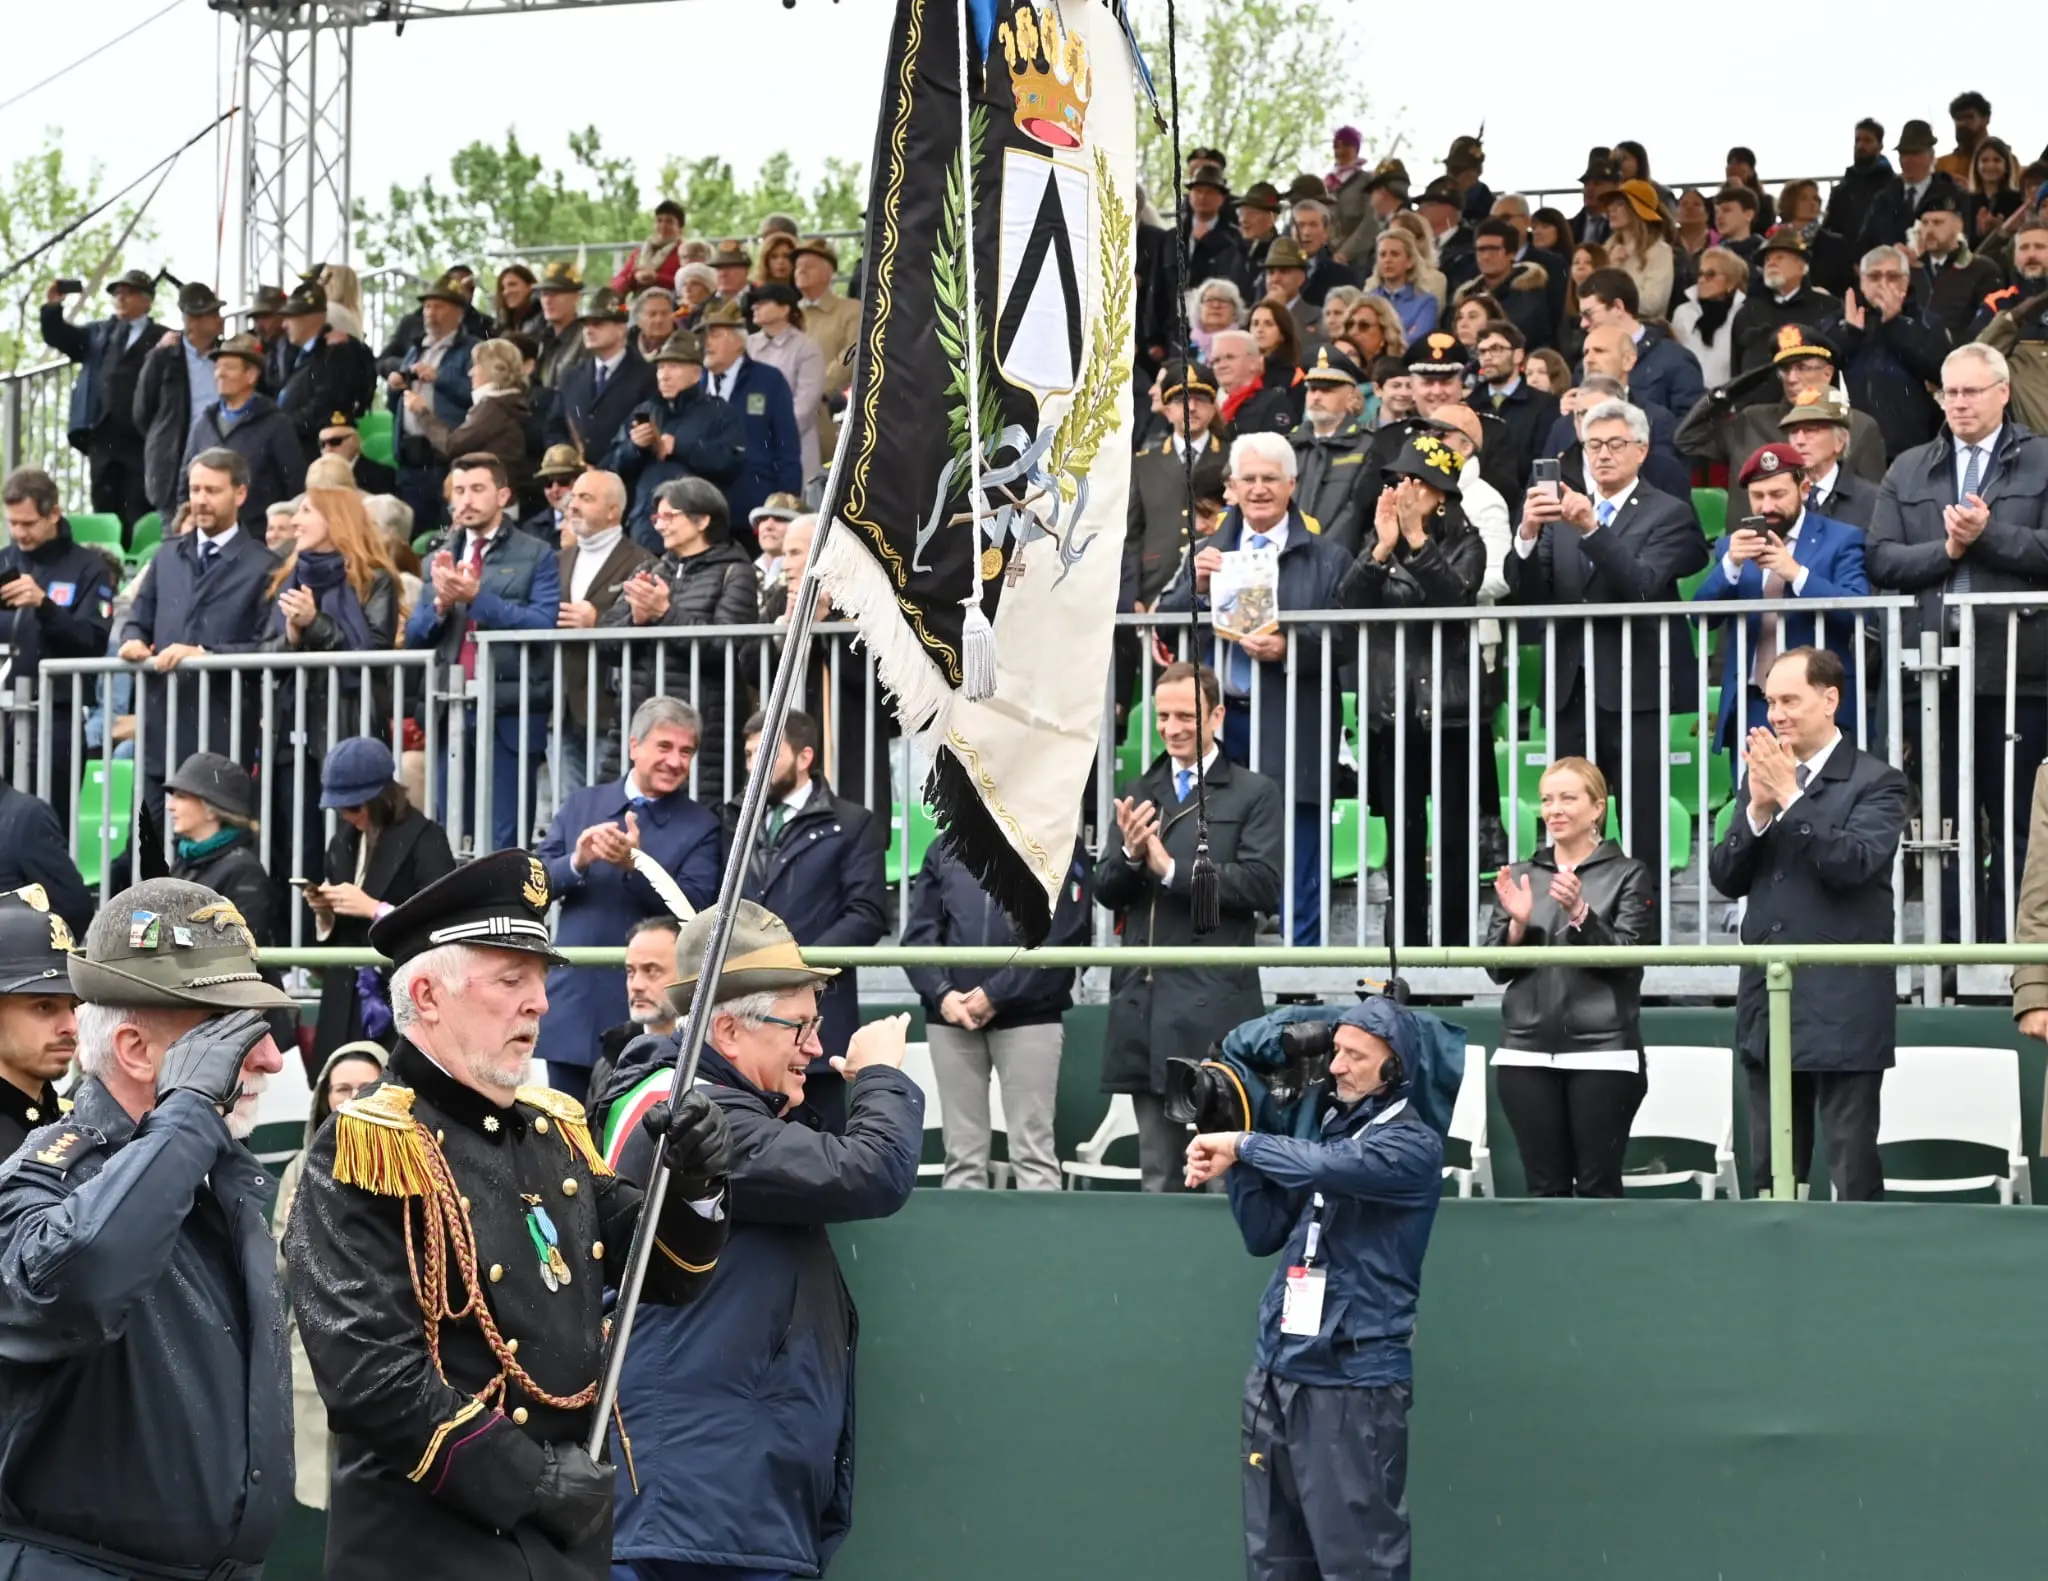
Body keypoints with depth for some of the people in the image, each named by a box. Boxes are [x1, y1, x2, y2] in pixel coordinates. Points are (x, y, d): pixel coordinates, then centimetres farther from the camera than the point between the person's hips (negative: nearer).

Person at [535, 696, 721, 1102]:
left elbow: (692, 907, -11)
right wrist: (577, 862, -15)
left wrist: (635, 865, -25)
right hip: (574, 1006, 3)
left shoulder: (701, 826, 1)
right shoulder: (581, 805, 11)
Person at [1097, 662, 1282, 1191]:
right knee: (1158, 1172, 10)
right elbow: (1105, 890, 11)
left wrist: (1172, 868, -13)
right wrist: (1129, 854, -10)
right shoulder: (1138, 793, 17)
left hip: (1213, 1005, -5)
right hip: (1144, 1001, 5)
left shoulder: (1254, 794, 2)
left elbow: (1262, 885, -10)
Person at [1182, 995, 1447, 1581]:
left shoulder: (1414, 1144, -8)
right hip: (1276, 1373, 7)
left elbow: (1330, 1165, -26)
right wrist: (1235, 1165, -1)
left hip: (1354, 1383, -7)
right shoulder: (1323, 1123, 14)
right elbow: (1264, 1234, 14)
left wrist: (1242, 1145, -13)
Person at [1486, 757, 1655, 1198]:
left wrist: (1579, 915, -20)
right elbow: (1497, 967, 9)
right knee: (1545, 1187, 4)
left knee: (1599, 1186, -3)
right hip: (1527, 1052, 3)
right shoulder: (1521, 876, 14)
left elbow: (1626, 959, -7)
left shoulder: (1629, 875, 3)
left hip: (1601, 1052, -3)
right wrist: (1518, 923, -9)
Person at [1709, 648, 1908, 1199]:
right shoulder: (1762, 773, 13)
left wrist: (1790, 797, -20)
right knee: (1771, 1175, 11)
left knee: (1853, 1173, -2)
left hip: (1842, 1009, -6)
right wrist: (1757, 810, -9)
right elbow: (1725, 877, 7)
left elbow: (1856, 862, -20)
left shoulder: (1875, 781, -4)